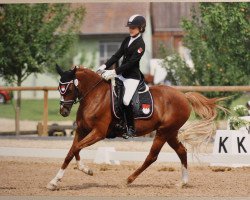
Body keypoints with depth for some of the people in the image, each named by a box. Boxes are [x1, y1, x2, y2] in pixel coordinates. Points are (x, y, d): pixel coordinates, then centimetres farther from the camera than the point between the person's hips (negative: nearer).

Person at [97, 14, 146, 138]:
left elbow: (131, 62, -20)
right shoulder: (127, 40, 11)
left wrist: (114, 72, -26)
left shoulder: (140, 44, -14)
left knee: (126, 101, -20)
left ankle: (131, 129, -7)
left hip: (133, 76, -9)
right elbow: (117, 55, 9)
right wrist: (105, 66, -5)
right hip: (122, 74, 9)